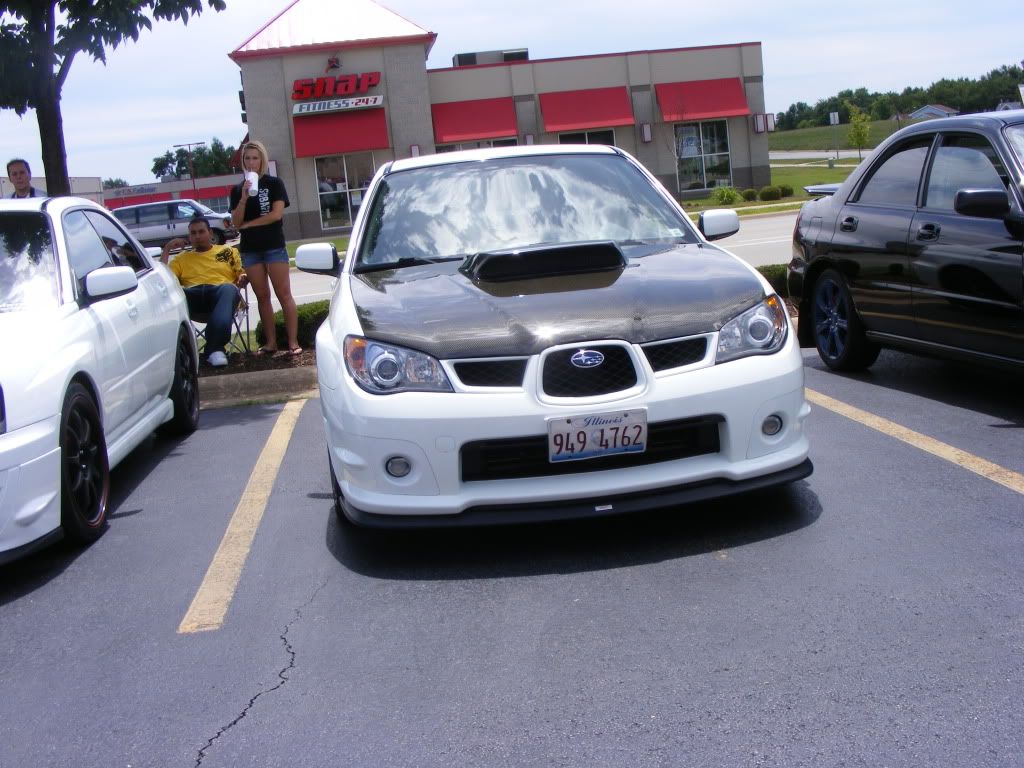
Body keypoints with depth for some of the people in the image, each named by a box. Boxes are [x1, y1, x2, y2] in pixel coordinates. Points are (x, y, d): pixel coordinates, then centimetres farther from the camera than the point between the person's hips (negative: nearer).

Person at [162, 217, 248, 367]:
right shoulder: (182, 257, 32)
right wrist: (166, 250, 17)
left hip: (220, 290, -1)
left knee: (228, 288, -40)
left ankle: (214, 348, -52)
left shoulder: (228, 251, 28)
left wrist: (243, 278, -2)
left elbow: (242, 274, 21)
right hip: (192, 294, 1)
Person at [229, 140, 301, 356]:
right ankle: (270, 343, 8)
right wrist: (244, 198, -12)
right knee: (262, 296, 5)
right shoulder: (237, 189, 10)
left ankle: (293, 342, -9)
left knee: (284, 295, -8)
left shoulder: (274, 183, 2)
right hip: (250, 250, 4)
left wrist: (247, 224, -5)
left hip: (274, 247, -4)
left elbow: (276, 214, -10)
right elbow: (236, 223, 2)